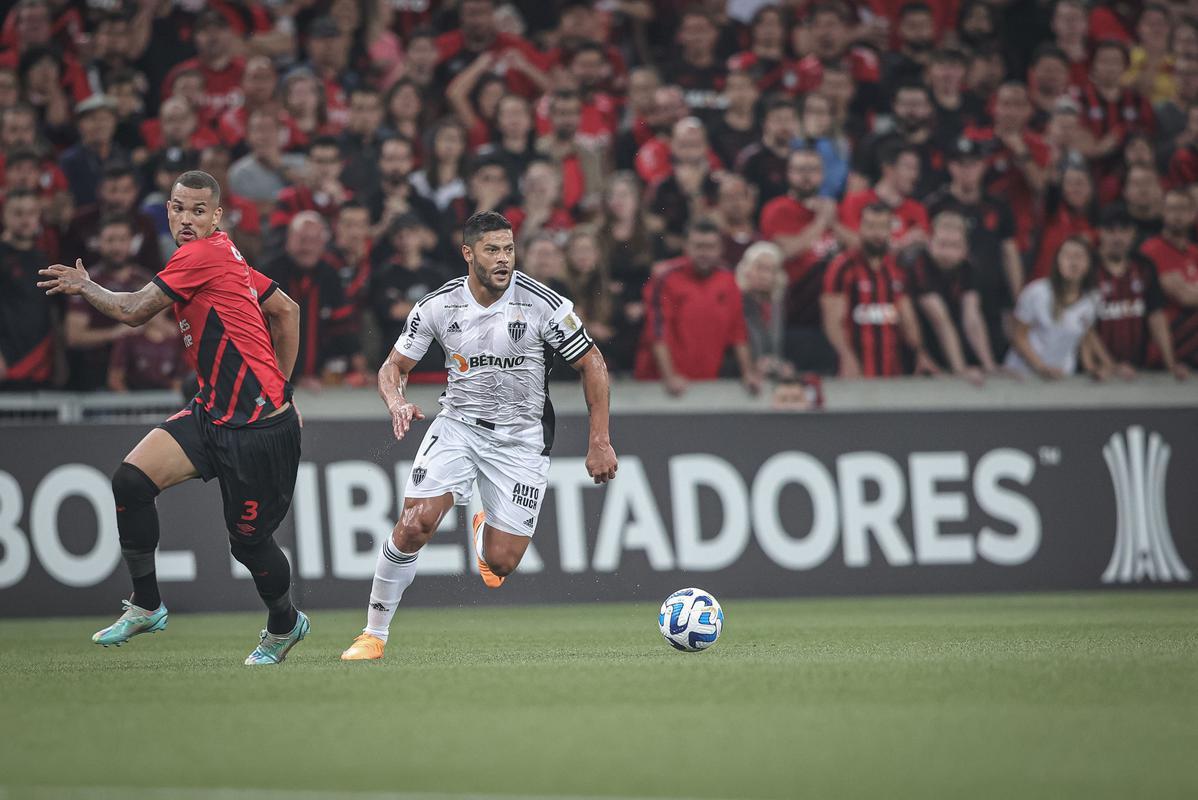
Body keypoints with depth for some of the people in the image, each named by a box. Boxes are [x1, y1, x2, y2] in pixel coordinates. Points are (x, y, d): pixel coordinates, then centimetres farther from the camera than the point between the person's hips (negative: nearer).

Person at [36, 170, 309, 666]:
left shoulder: (204, 255, -16)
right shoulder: (222, 257, 11)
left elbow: (133, 311, -14)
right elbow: (286, 310, 19)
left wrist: (83, 287, 3)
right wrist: (278, 385, 21)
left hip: (259, 425, -9)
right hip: (213, 411, 9)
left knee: (248, 540, 1)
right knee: (132, 480, -8)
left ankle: (284, 625, 29)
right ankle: (145, 606, 5)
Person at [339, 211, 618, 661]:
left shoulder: (544, 305, -14)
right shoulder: (438, 306, -7)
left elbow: (592, 364, -4)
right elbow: (394, 366, 4)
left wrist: (600, 443, -7)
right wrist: (397, 402, -20)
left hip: (521, 438, -1)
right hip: (458, 425, 1)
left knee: (500, 564, -5)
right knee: (414, 524, -21)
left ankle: (486, 531, 36)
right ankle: (375, 633, -6)